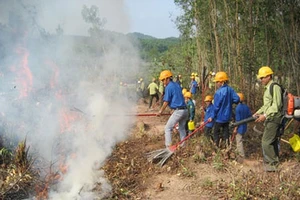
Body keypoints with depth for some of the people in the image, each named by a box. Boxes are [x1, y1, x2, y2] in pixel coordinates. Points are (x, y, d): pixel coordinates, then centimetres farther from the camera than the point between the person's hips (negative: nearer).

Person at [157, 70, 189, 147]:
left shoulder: (168, 87, -9)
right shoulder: (177, 85, 15)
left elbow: (166, 102, -8)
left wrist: (160, 111, 5)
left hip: (178, 111, -9)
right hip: (185, 110, 9)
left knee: (168, 128, -2)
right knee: (182, 128, 20)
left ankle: (168, 146, -6)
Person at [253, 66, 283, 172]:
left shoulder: (275, 87, -13)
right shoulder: (267, 88, 17)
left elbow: (276, 105, -20)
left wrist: (265, 115, -23)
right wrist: (258, 112, 16)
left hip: (274, 119, -10)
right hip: (269, 119, 10)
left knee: (266, 142, -10)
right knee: (272, 141, 14)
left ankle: (271, 164, -2)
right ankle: (275, 162, 23)